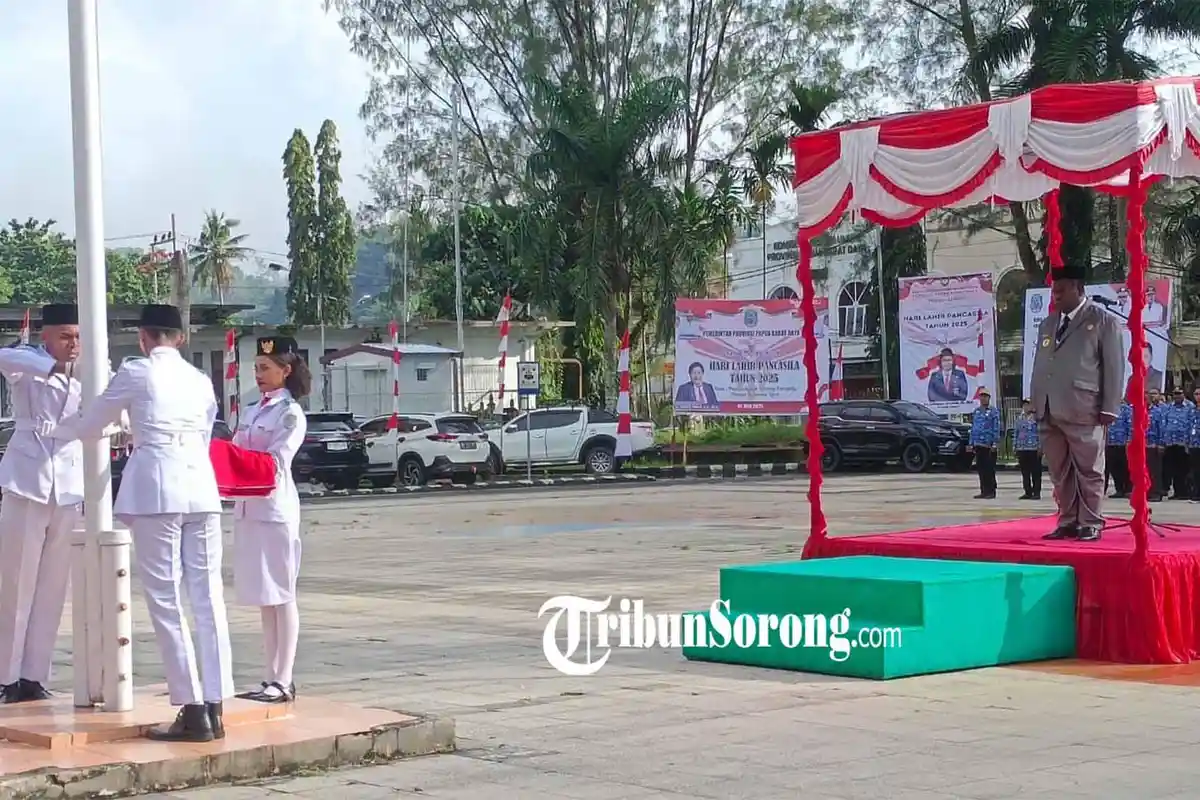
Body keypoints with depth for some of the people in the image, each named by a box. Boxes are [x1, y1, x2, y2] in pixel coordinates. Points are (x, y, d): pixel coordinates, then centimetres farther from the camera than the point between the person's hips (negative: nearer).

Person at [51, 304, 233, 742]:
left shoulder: (136, 372, 3)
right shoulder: (201, 380, 17)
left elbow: (91, 424, 13)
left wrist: (58, 429, 34)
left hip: (156, 490, -5)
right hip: (201, 486, 5)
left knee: (166, 600, -2)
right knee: (208, 597, 5)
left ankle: (193, 711, -5)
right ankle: (214, 709, 6)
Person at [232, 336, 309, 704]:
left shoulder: (290, 413, -6)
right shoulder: (253, 412, 17)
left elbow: (275, 461, -16)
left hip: (275, 507, -8)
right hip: (248, 507, 8)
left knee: (281, 595, -5)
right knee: (263, 598, 8)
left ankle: (283, 681, -4)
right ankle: (271, 678, 12)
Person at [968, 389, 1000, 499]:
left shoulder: (994, 412, -2)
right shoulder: (976, 412, 16)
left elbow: (996, 428, -7)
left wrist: (994, 443, -14)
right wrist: (972, 443, 12)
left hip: (989, 445, -6)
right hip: (978, 445, 6)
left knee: (989, 469, -4)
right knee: (981, 468, 7)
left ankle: (991, 491, 0)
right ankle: (984, 491, 13)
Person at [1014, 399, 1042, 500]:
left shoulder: (1036, 418, -4)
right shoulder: (1020, 419, 16)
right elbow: (1017, 433, 20)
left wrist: (1040, 446, -13)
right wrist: (1015, 446, 14)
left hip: (1034, 449, -6)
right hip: (1021, 449, 6)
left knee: (1035, 472, -1)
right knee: (1025, 472, 7)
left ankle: (1036, 492, 2)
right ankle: (1028, 492, 13)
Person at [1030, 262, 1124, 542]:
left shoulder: (1103, 321, 2)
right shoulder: (1047, 324, 20)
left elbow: (1114, 368, -3)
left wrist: (1109, 409, -9)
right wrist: (1036, 405, 13)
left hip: (1083, 412, -6)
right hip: (1048, 412, 6)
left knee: (1088, 471, -2)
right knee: (1060, 473, 8)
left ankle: (1090, 524, 4)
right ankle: (1067, 522, 14)